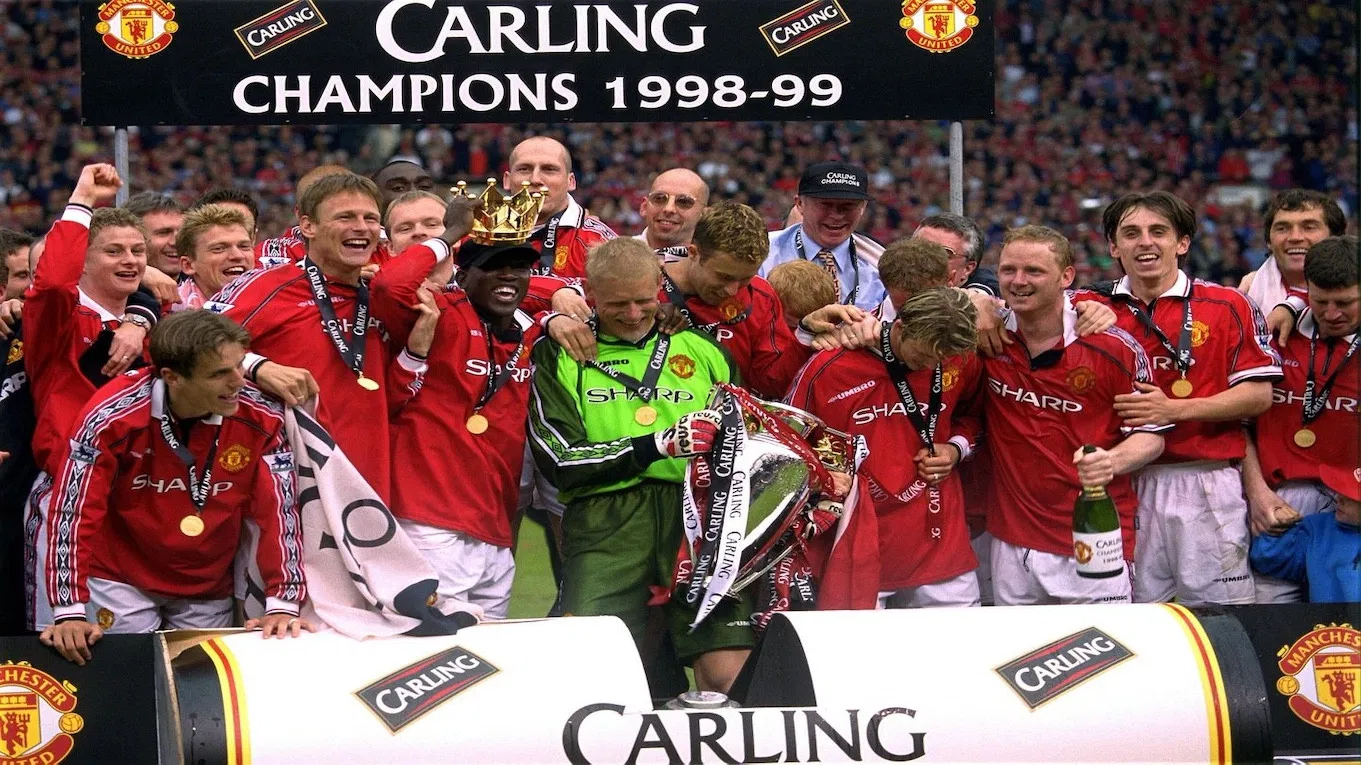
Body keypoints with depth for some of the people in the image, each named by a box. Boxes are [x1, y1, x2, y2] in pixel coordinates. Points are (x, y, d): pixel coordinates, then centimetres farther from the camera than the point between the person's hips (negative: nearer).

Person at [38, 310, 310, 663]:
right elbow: (74, 510, -20)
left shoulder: (261, 418, -18)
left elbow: (279, 510, -13)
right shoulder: (113, 414, -24)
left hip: (209, 588, 2)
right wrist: (70, 613, -24)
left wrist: (283, 606, -20)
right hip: (122, 581, -2)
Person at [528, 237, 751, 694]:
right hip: (606, 519, -1)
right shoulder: (559, 355, 12)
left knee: (729, 673, -12)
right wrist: (659, 444, -9)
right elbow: (560, 460, -1)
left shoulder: (702, 348, 20)